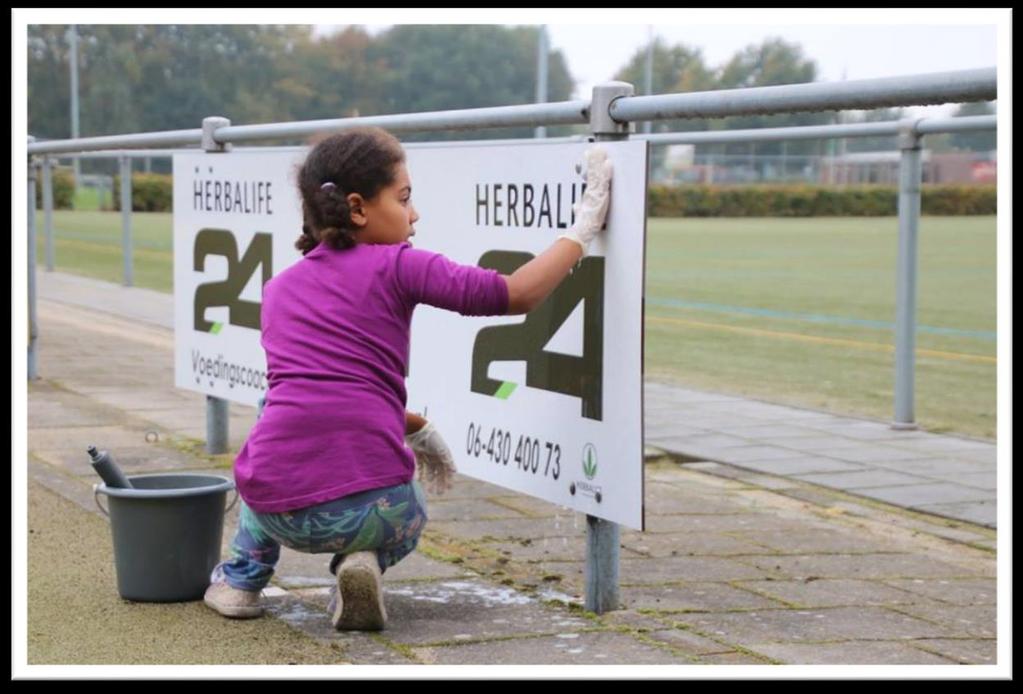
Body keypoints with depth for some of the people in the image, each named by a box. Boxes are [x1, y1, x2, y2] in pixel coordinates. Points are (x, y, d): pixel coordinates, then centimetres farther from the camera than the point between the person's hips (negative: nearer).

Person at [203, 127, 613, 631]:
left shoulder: (278, 288, 16)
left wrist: (413, 428, 38)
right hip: (373, 507, -4)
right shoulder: (396, 267, 1)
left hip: (277, 509, 4)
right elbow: (517, 295, -2)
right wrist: (584, 226, 8)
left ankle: (243, 575, 33)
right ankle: (364, 562, 2)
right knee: (406, 519, 35)